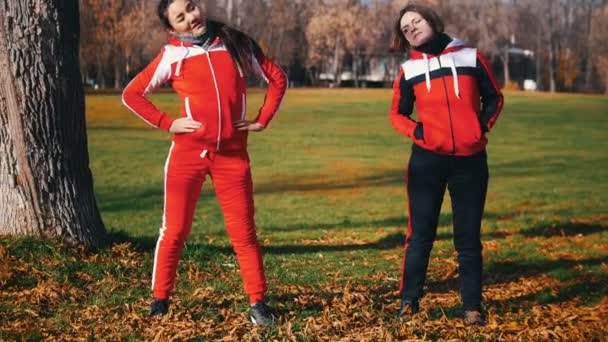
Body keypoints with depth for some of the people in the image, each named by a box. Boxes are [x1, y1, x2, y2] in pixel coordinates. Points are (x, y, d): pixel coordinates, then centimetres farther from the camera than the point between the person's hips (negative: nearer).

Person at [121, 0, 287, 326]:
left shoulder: (238, 44, 6)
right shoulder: (172, 55, 1)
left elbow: (278, 78, 14)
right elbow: (131, 94, 4)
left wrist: (262, 120, 5)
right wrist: (166, 123, -4)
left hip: (233, 154, 1)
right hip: (187, 153, -1)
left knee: (243, 232, 3)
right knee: (175, 230, 4)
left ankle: (257, 302, 10)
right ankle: (160, 299, 16)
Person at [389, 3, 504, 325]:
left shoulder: (470, 57, 5)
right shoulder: (409, 70, 6)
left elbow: (494, 98, 14)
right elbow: (397, 114, 14)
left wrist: (483, 126, -2)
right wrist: (416, 131, -4)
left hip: (470, 160, 0)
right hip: (427, 160, 0)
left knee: (469, 236, 6)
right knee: (420, 234, 1)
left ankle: (472, 306, 13)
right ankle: (408, 302, 10)